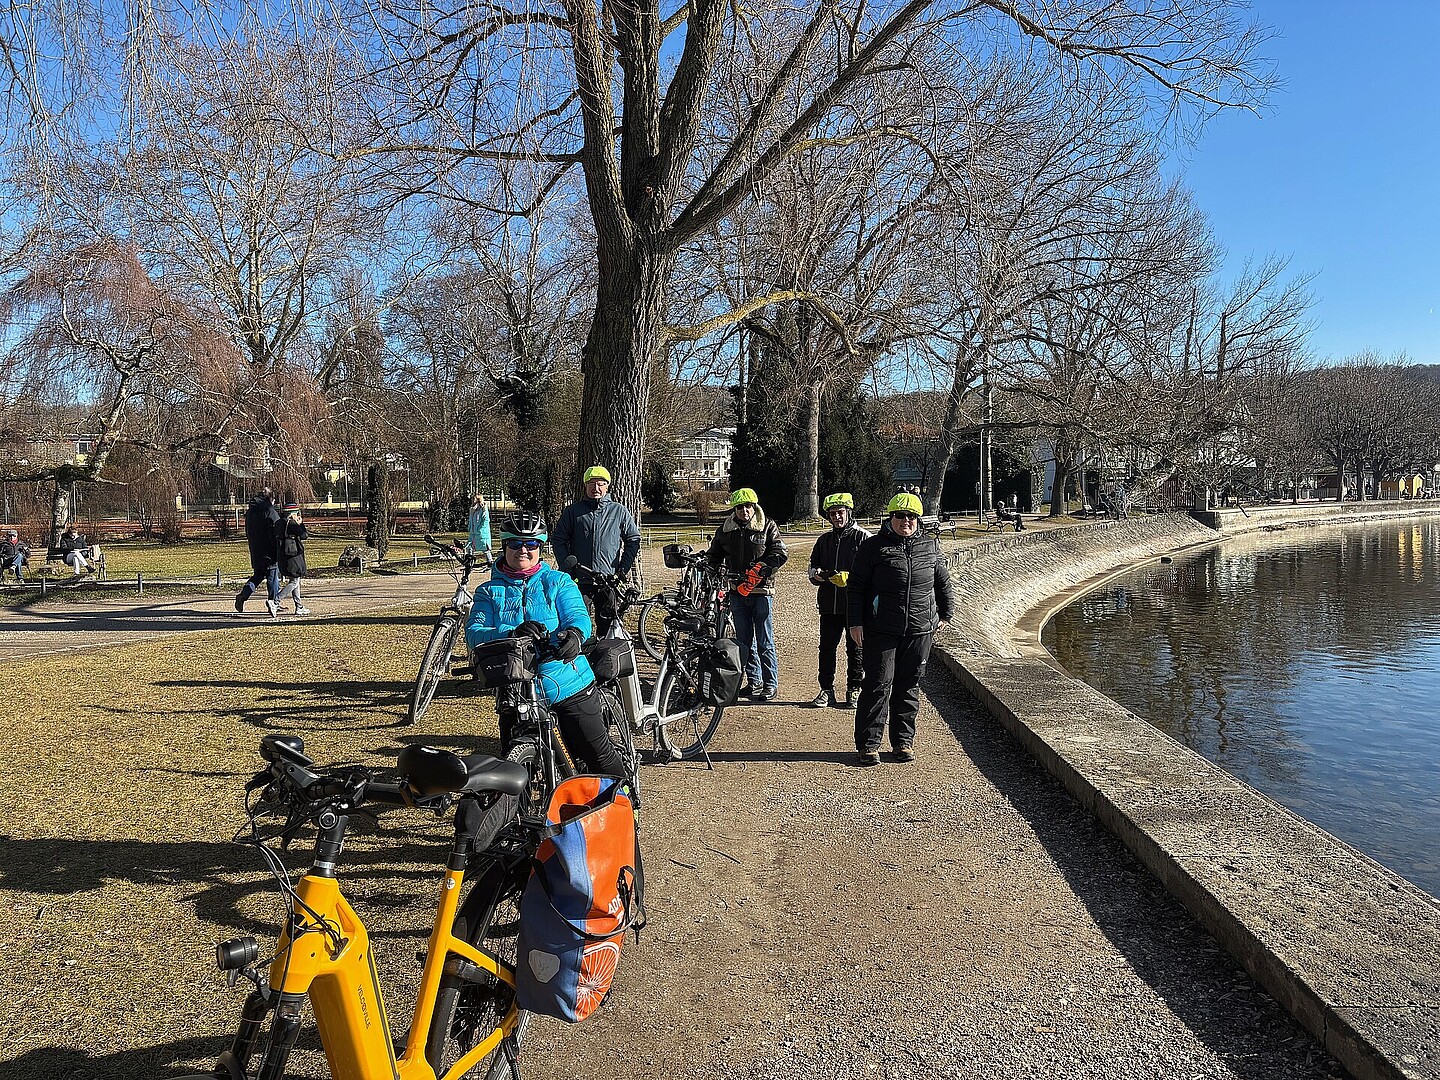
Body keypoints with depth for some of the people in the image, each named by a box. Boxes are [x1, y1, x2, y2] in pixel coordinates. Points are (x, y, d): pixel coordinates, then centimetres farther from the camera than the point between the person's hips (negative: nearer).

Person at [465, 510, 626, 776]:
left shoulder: (558, 582, 7)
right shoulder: (489, 592, 8)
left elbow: (578, 616, -8)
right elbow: (473, 633, -7)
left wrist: (574, 634, -33)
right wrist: (511, 634, -28)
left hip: (571, 687, -1)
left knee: (601, 757, 2)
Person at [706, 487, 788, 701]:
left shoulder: (767, 527, -1)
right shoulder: (725, 529, 8)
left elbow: (780, 554, -7)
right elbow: (714, 555, 19)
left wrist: (760, 568, -18)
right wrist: (718, 571, 2)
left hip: (761, 591, -4)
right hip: (737, 591, 4)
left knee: (764, 641, -2)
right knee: (744, 640, 10)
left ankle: (771, 684, 7)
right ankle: (753, 681, 21)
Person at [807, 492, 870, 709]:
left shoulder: (863, 537, -2)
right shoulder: (824, 540, 16)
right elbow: (813, 565, 23)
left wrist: (850, 578, -22)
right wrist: (816, 574, -1)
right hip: (829, 603, 5)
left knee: (855, 650, 5)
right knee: (826, 648, 6)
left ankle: (853, 691, 15)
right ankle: (827, 690, 16)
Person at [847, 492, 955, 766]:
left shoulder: (931, 546, 10)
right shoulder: (873, 546, -1)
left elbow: (943, 582, 22)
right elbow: (856, 586, 0)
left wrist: (945, 613, 21)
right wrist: (856, 622, -5)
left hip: (920, 630, 3)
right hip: (880, 630, -3)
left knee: (909, 685, 10)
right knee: (878, 684, -3)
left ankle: (903, 740, 21)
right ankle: (868, 743, 5)